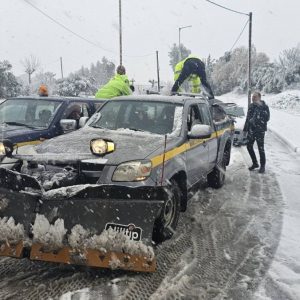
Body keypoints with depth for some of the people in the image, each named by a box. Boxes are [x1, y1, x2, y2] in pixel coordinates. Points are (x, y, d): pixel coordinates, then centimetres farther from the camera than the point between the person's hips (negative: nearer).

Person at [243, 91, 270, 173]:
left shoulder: (265, 107, -8)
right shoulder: (251, 106, 9)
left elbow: (267, 118, -21)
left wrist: (260, 107, -26)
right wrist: (245, 129, 16)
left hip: (259, 131, -6)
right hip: (251, 130, 6)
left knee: (261, 148, 0)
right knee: (249, 146, 10)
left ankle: (263, 166, 14)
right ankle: (255, 163, 27)